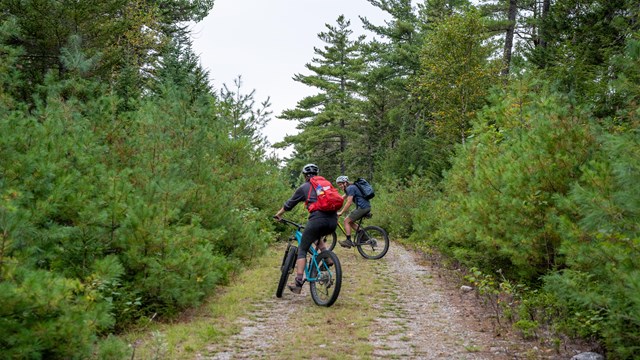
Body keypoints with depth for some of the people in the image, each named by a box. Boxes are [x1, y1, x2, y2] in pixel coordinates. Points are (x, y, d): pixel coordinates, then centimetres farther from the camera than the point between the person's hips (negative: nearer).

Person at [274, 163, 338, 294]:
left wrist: (278, 214, 40)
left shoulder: (304, 187, 15)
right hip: (333, 221, 5)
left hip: (317, 219, -5)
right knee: (317, 237, 36)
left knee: (302, 250, 8)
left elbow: (289, 204, 24)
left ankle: (298, 283, -1)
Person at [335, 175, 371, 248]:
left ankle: (348, 241, -2)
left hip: (362, 207, -10)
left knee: (346, 221, -2)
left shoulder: (350, 188, -11)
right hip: (366, 207, 10)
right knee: (350, 221, 16)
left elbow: (349, 202, -16)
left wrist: (341, 212, -11)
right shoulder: (348, 188, 20)